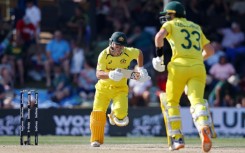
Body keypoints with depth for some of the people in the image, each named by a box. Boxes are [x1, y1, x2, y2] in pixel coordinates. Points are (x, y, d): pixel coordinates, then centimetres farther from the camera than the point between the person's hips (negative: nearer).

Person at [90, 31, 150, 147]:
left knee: (120, 115, -19)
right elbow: (98, 74, -32)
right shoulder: (104, 55, -20)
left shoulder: (129, 53, -14)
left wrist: (141, 69, 6)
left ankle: (115, 115, 21)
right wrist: (110, 75, -51)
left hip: (120, 89, 0)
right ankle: (96, 139, 9)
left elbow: (139, 53, 10)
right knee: (98, 113, -11)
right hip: (103, 88, 0)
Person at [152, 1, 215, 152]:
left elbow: (159, 36, -9)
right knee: (197, 100, -11)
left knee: (171, 102, 14)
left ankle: (177, 138, 7)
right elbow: (210, 50, 28)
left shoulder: (170, 24, 13)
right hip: (198, 67, 3)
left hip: (179, 66, -3)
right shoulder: (196, 27, 27)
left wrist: (159, 55, 1)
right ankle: (204, 126, -42)